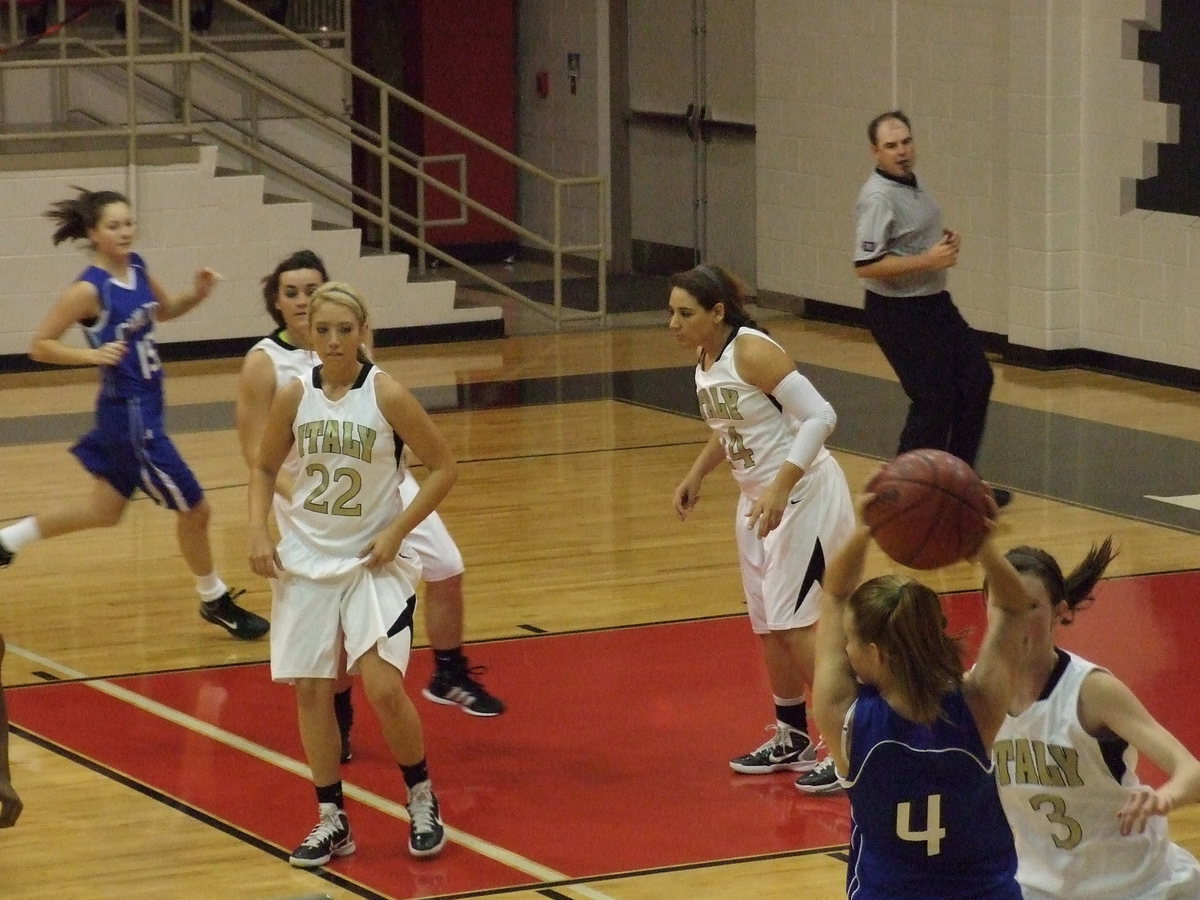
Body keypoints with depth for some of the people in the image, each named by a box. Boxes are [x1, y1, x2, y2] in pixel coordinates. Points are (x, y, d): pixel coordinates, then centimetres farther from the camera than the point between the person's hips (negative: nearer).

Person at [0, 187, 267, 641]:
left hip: (144, 409, 8)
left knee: (105, 510, 22)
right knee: (194, 508, 3)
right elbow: (40, 346, -15)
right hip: (129, 414, -8)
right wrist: (93, 354, -28)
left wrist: (197, 294, 1)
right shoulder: (88, 290, -19)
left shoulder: (136, 267, 2)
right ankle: (215, 603, 21)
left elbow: (164, 310, 20)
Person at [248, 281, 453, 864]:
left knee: (383, 689, -13)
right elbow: (265, 469, 11)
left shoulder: (386, 395, -13)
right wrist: (259, 533, -4)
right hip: (306, 559, 3)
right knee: (310, 690, 4)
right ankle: (331, 821, 16)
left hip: (374, 559, -3)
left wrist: (396, 531, -12)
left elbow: (443, 467, -6)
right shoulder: (294, 398, -4)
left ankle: (421, 798, 11)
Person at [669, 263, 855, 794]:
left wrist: (781, 488, -31)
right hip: (759, 499, 9)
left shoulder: (752, 352, -21)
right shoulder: (704, 360, 5)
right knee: (769, 626, 13)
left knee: (794, 621, -11)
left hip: (804, 493, -9)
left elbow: (820, 417, -25)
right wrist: (696, 476, 13)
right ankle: (792, 740, 27)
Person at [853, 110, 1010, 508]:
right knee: (934, 400, -6)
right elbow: (866, 266, -27)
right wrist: (927, 260, -25)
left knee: (975, 379, 13)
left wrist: (945, 240, 4)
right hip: (899, 313, -10)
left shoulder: (911, 182, 8)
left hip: (934, 303, 10)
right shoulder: (877, 198, -22)